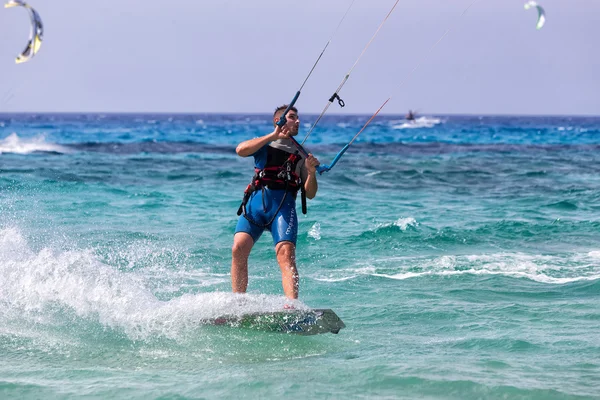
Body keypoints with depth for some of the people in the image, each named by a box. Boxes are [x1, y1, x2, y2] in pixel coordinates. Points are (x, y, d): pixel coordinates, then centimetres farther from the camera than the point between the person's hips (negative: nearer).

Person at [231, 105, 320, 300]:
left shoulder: (300, 155, 26)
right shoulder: (264, 145, 23)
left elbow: (310, 194, 19)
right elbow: (241, 150, -2)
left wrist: (311, 173, 0)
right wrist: (273, 135, -5)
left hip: (284, 205, 0)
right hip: (256, 202, 0)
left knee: (286, 254, -23)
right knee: (239, 249, -20)